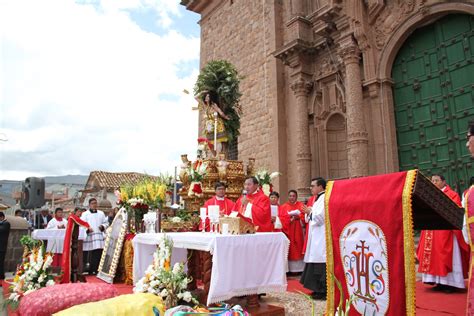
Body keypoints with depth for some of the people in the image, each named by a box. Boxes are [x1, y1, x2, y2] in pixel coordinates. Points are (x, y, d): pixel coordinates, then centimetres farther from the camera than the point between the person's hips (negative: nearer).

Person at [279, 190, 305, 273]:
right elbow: (281, 218, -1)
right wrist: (289, 218, -16)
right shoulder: (283, 207, 9)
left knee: (298, 248, -1)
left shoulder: (301, 205, 9)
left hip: (298, 231, 0)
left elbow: (304, 216, -3)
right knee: (289, 250, -3)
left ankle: (298, 269, 4)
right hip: (287, 230, 0)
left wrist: (297, 217, -19)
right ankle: (290, 269, 0)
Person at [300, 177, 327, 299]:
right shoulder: (318, 198, 18)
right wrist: (309, 212, 6)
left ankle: (323, 291, 0)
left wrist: (309, 211, -6)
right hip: (316, 235, 10)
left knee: (321, 263, -6)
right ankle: (319, 289, 21)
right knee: (316, 261, 13)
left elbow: (320, 216, -21)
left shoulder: (324, 198, -13)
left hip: (321, 236, -10)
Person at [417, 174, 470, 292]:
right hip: (431, 232, 6)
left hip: (446, 231, -6)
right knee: (434, 256, 6)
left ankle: (451, 283, 5)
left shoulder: (452, 195, -1)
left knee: (447, 256, -3)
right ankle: (440, 282, 13)